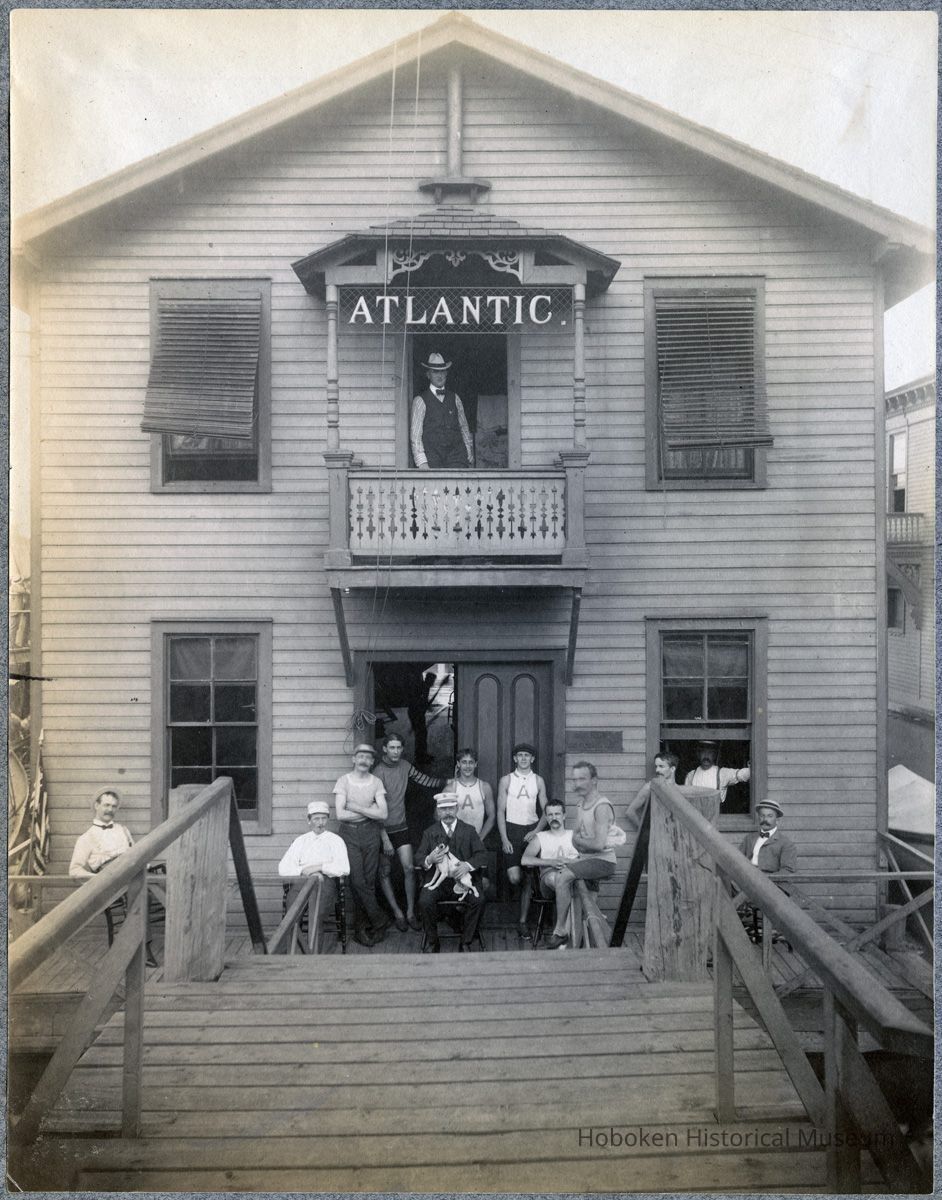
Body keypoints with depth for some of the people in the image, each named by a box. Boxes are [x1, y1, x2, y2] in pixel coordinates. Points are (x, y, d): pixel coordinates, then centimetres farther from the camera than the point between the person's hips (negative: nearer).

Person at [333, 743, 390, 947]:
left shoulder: (376, 782, 4)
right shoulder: (343, 781, -1)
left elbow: (383, 814, -6)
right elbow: (340, 814, -10)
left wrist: (356, 807, -11)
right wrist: (369, 811, -8)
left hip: (370, 833, 2)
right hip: (349, 833, -1)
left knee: (369, 882, 1)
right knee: (358, 881, -8)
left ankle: (362, 926, 14)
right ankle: (380, 922, 5)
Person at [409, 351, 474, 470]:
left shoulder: (455, 399, 17)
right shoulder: (420, 400, 4)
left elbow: (464, 428, 18)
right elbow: (415, 434, -1)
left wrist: (470, 458, 11)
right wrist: (422, 462, -11)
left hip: (456, 455, 2)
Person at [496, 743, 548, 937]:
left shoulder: (538, 781, 7)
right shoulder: (506, 780, 3)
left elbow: (546, 812, 7)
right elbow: (500, 811, 1)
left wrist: (536, 831, -9)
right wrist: (504, 839, -8)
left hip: (532, 831, 2)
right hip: (512, 829, -1)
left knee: (528, 879, 1)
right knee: (515, 878, -15)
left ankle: (523, 921, 10)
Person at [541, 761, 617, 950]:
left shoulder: (602, 807, -15)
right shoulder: (581, 806, 14)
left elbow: (599, 844, -23)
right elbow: (575, 839, 14)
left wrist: (579, 840, -6)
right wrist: (585, 845, -8)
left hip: (602, 861, -9)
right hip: (586, 858, 9)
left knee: (562, 877, -21)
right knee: (559, 876, -8)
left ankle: (560, 932, -10)